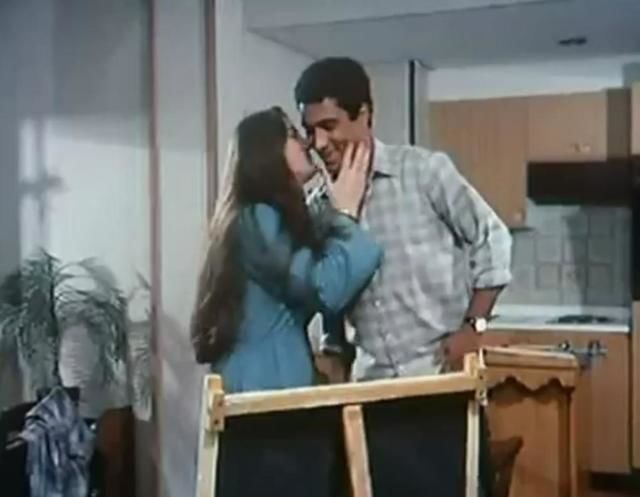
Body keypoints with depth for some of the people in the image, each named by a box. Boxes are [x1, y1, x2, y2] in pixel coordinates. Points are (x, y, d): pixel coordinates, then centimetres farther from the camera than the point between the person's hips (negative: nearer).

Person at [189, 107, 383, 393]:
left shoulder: (273, 219, 16)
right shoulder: (258, 218, -15)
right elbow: (327, 289, -23)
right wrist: (346, 212, -11)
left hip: (266, 379, 10)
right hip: (263, 384, -10)